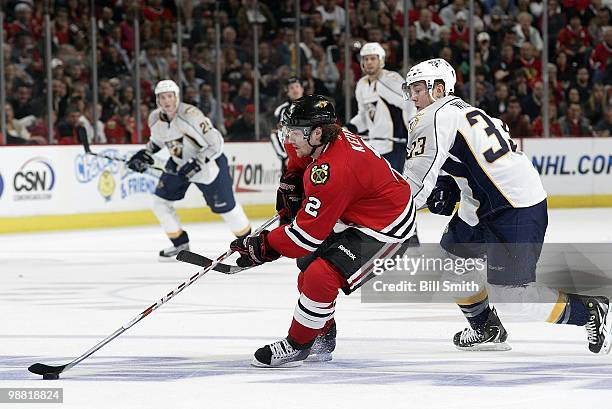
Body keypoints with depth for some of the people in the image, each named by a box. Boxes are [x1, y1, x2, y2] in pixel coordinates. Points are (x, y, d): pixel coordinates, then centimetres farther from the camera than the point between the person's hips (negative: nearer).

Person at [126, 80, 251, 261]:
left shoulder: (190, 115, -30)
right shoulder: (155, 119, -10)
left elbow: (216, 143, -29)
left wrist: (195, 164, -33)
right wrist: (145, 154, -2)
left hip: (207, 163, -6)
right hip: (179, 164, 6)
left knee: (224, 207, -2)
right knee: (160, 201, 2)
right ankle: (180, 244, 17)